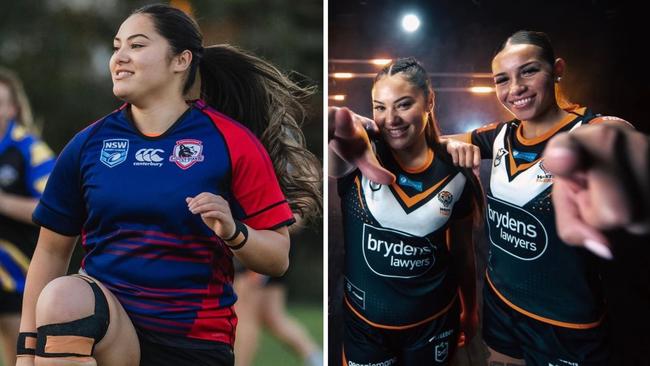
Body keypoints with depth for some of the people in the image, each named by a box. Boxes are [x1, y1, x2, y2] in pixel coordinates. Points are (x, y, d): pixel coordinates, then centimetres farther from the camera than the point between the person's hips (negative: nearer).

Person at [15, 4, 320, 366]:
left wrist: (233, 233, -23)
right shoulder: (89, 143, 3)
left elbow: (278, 258, -3)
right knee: (61, 296, -29)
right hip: (102, 315, 2)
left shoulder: (232, 141, -4)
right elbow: (52, 250, 8)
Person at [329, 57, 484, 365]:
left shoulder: (455, 176, -7)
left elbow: (462, 250, 6)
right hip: (364, 323, -1)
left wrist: (470, 310, 14)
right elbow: (334, 162, -40)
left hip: (435, 323, 1)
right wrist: (338, 125, -62)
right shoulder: (362, 153, -15)